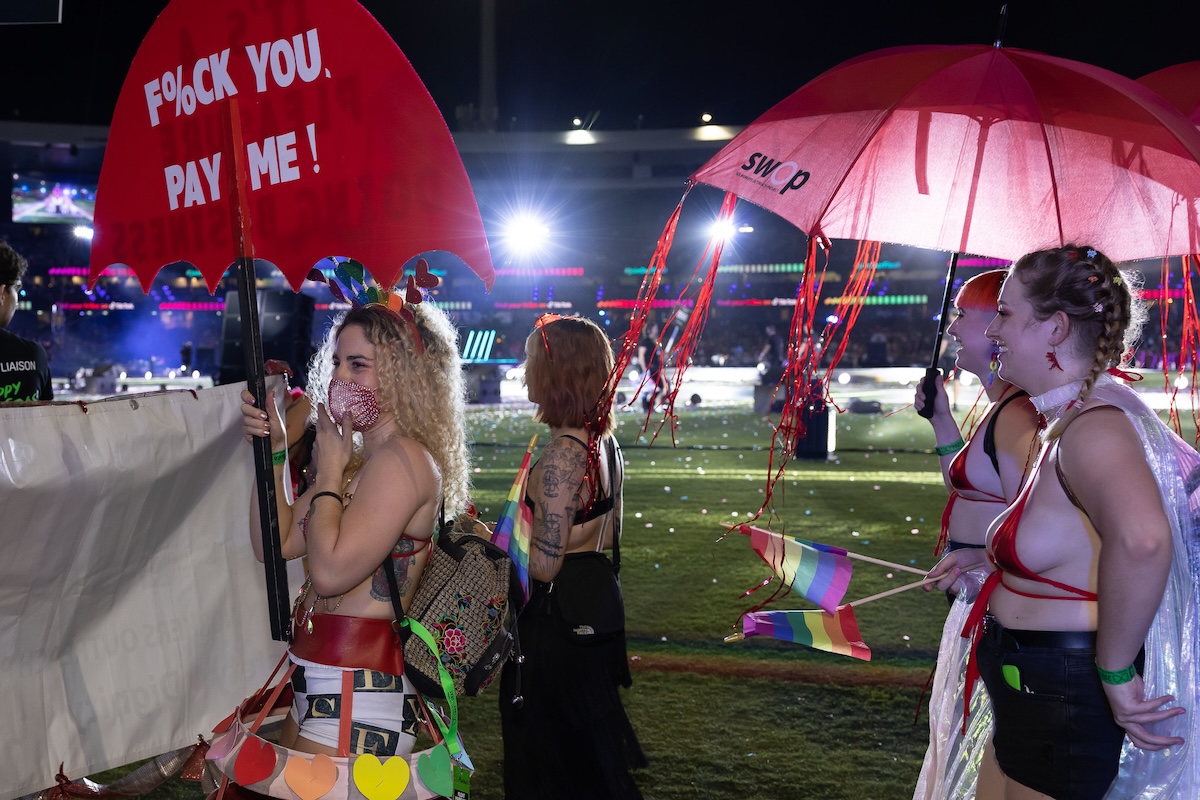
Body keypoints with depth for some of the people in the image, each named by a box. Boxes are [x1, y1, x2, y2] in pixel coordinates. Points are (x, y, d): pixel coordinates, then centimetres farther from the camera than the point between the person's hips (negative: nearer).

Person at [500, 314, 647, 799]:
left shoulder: (562, 453, -23)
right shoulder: (604, 440, 6)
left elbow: (544, 563, -24)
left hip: (556, 613, -9)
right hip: (598, 596, 9)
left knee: (549, 751, 5)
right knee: (588, 738, 23)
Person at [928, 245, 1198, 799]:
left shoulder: (1094, 424, -25)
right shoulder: (1071, 419, 9)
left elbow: (1140, 539, -45)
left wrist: (1115, 670, -34)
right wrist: (986, 557, 20)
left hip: (1066, 708, -10)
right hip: (1032, 693, 10)